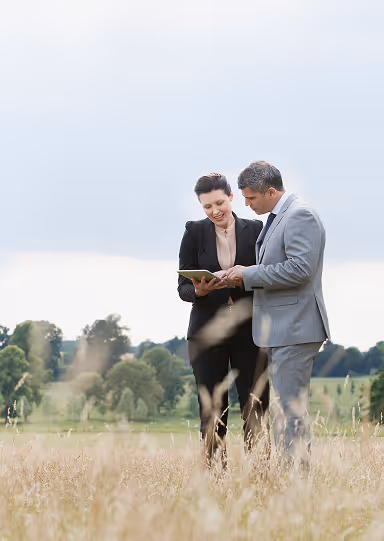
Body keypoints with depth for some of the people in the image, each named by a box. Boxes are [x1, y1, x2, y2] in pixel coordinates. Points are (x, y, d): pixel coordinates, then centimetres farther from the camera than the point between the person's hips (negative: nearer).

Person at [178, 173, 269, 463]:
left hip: (248, 331, 0)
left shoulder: (255, 230, 5)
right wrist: (199, 290, -18)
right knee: (212, 415, 0)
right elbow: (183, 287, 4)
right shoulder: (194, 232, 5)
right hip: (208, 332, 0)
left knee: (255, 411, -3)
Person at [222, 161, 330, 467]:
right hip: (280, 327, 11)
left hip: (295, 327, -11)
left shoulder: (300, 215, -13)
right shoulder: (276, 218, 19)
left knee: (290, 406, -10)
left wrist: (249, 274, -16)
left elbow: (299, 268, -23)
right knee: (286, 404, 12)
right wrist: (245, 278, 10)